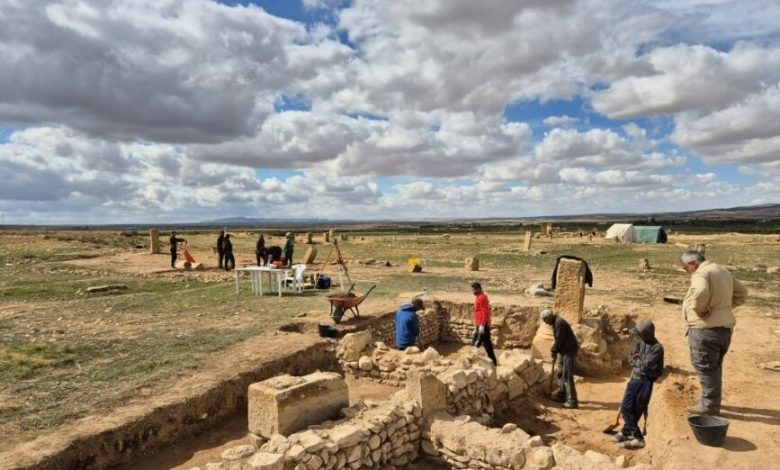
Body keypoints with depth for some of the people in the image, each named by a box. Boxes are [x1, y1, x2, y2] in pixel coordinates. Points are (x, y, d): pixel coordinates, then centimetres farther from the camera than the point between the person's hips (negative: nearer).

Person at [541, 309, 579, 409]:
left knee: (567, 376, -11)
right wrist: (554, 351, 8)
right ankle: (562, 396, 28)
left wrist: (553, 351, -8)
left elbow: (559, 340, -20)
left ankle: (572, 401, -9)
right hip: (564, 351, 11)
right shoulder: (555, 323, 14)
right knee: (560, 374, 18)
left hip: (569, 351, -11)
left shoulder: (559, 323, -19)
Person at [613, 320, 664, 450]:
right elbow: (630, 359, 4)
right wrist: (642, 362, -11)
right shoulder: (639, 343, 8)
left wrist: (637, 360, -3)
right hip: (635, 378, 7)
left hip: (646, 381, -7)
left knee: (638, 409, 0)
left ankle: (626, 431, 13)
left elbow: (647, 365, -20)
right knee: (626, 407, 1)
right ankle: (637, 437, 9)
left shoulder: (657, 348, -13)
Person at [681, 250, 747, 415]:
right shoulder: (723, 271, 13)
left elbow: (701, 292, -39)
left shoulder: (701, 274, -17)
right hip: (725, 327, 10)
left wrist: (699, 309, -23)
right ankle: (712, 400, 31)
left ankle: (710, 405, 9)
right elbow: (742, 293, 23)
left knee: (705, 368, 2)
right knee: (714, 366, 20)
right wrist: (724, 305, 13)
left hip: (706, 329, -10)